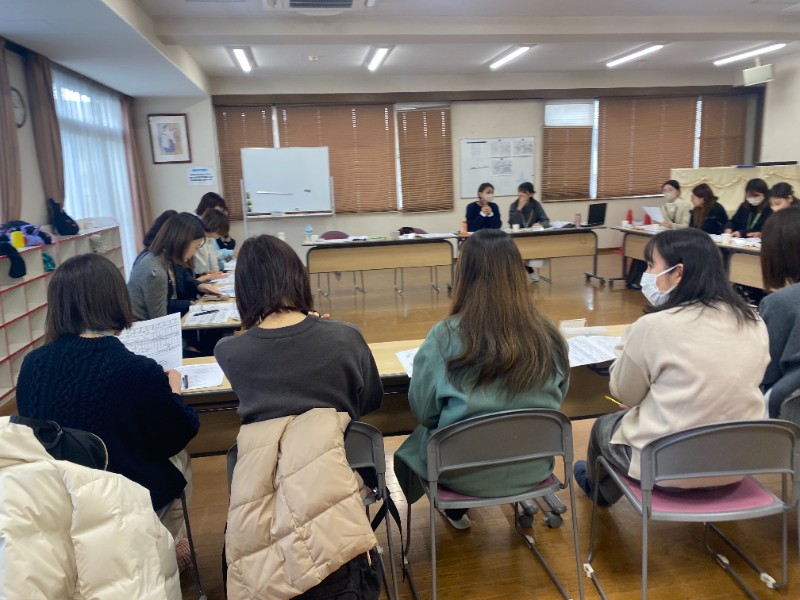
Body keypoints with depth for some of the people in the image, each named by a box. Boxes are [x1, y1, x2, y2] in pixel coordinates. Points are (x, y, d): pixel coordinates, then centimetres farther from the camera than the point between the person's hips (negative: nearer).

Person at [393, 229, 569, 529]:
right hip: (533, 467, 4)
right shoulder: (547, 335, -13)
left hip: (465, 472, -3)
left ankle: (455, 509, 39)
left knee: (414, 444, 26)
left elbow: (424, 411, -10)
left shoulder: (445, 336, -22)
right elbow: (557, 399, 4)